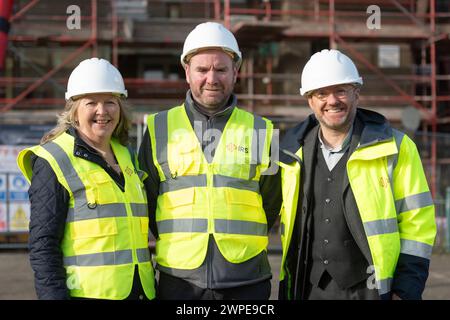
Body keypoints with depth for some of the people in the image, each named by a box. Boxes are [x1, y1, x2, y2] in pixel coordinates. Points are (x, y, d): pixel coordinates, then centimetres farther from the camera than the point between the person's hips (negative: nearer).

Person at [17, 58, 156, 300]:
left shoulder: (127, 157, 14)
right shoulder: (53, 163, -6)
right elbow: (42, 246, -10)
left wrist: (151, 291, 18)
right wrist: (54, 295, -17)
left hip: (133, 290, 6)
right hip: (86, 292, -6)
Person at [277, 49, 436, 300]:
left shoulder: (395, 148, -3)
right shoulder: (293, 154, 7)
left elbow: (417, 224, -4)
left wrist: (406, 291, -10)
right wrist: (289, 287, 13)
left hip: (372, 289, -3)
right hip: (308, 290, 3)